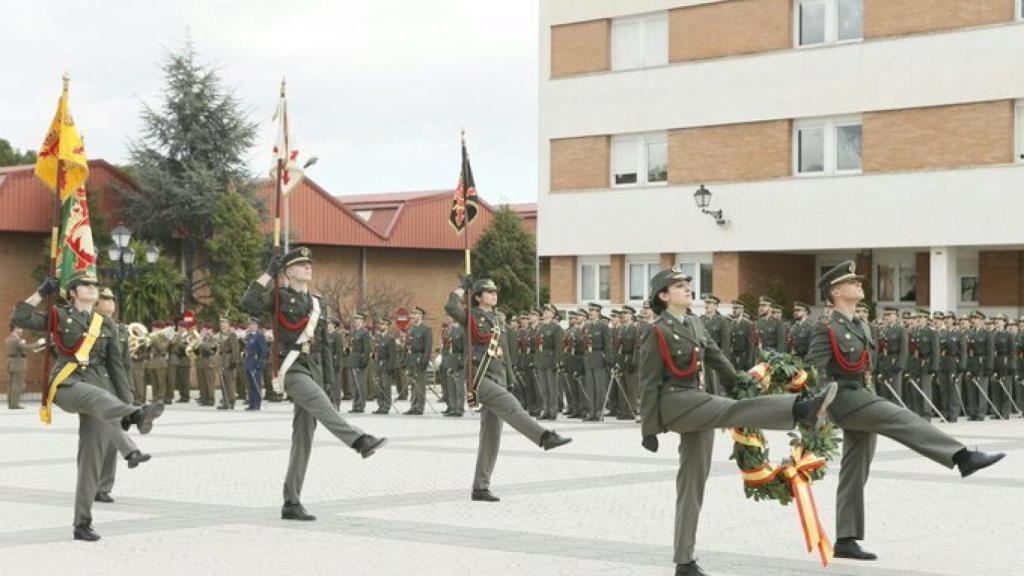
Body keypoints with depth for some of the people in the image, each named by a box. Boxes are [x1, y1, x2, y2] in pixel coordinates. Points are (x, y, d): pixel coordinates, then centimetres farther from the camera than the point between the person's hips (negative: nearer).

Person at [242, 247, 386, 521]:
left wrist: (328, 379, 15)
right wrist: (270, 272, -15)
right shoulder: (279, 297, 3)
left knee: (303, 438, 2)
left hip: (314, 371, 6)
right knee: (319, 403, -35)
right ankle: (361, 441, -55)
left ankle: (292, 503, 3)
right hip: (293, 369, -6)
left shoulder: (316, 303, 19)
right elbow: (249, 303, -18)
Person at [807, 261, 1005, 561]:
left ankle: (845, 541, 10)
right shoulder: (827, 329, -9)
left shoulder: (860, 328, 18)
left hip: (862, 398, 9)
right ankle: (963, 458, -34)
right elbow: (813, 371, -14)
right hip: (844, 398, -9)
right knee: (900, 418, -25)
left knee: (855, 474, 8)